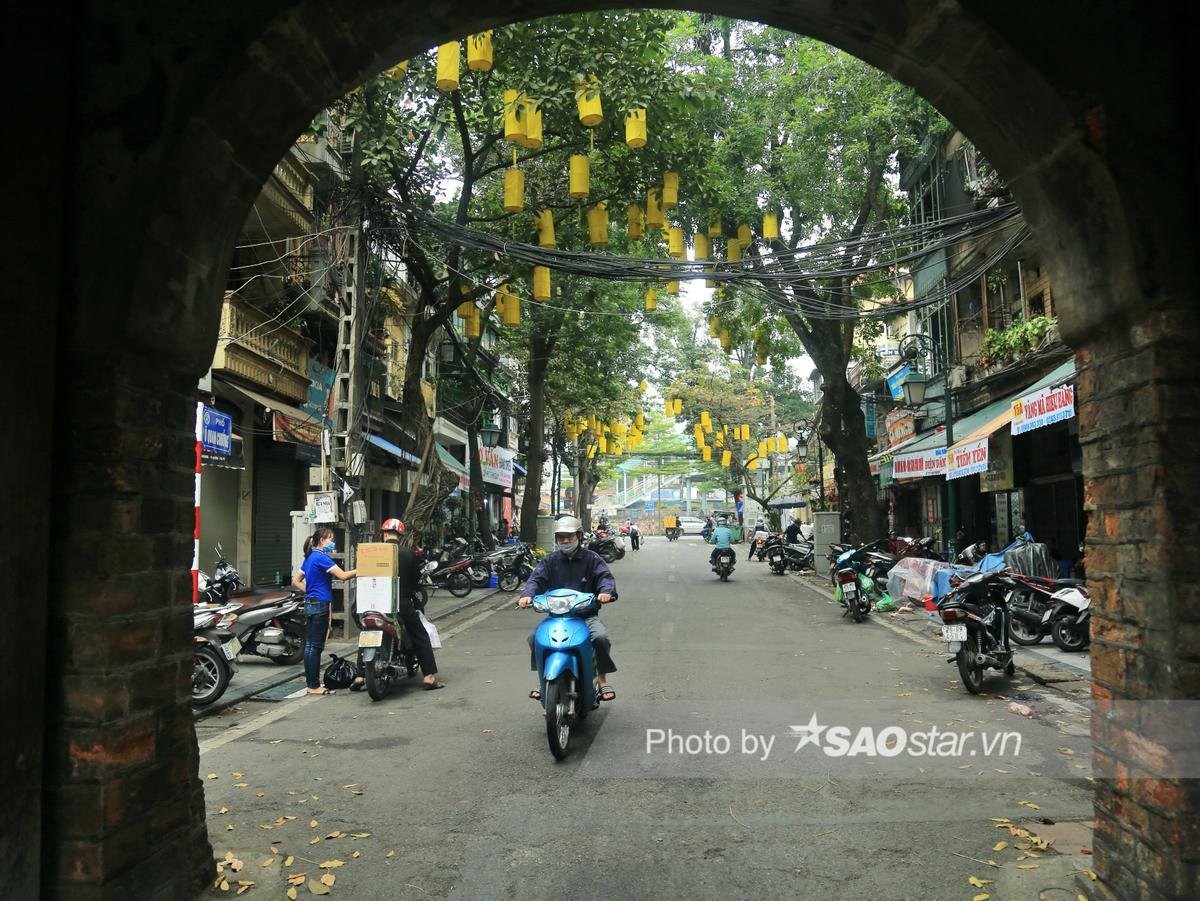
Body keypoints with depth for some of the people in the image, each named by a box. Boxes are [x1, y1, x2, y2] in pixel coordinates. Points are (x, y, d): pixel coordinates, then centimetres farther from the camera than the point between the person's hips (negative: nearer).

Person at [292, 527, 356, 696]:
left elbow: (296, 581, 20)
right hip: (319, 605, -10)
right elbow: (343, 575, -21)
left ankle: (311, 683, 17)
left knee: (310, 646, 11)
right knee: (315, 646, -6)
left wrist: (309, 592, 14)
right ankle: (314, 686, -2)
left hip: (310, 604, 10)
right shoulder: (321, 557, -14)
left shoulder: (310, 557, 15)